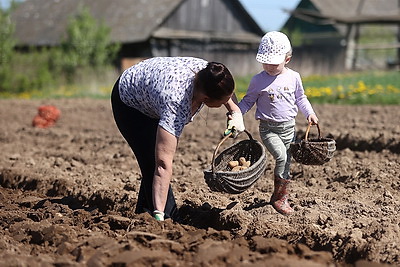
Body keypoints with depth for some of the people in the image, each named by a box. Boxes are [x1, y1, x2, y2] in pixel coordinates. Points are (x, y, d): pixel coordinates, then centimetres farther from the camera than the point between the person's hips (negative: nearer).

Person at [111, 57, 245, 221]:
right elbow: (163, 163, -48)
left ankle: (143, 212, 24)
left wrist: (235, 112, -13)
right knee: (154, 162, -16)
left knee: (152, 164, 10)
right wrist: (159, 215, -51)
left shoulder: (207, 71, -29)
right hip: (129, 102, -7)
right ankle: (166, 217, -7)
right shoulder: (176, 104, -46)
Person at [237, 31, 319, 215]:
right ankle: (278, 196, -11)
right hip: (268, 128, -3)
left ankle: (282, 198, 19)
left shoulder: (293, 77, 1)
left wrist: (310, 113, 2)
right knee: (281, 156, -23)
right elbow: (248, 101, 5)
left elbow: (300, 98, 15)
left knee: (286, 163, 7)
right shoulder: (258, 81, -5)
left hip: (288, 127, 3)